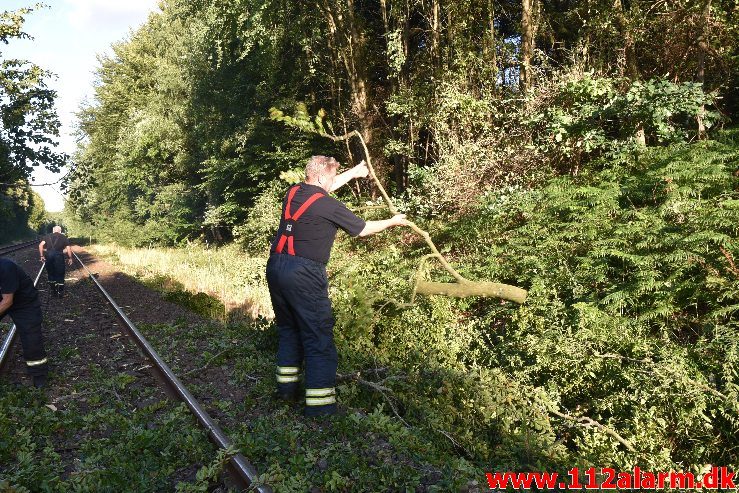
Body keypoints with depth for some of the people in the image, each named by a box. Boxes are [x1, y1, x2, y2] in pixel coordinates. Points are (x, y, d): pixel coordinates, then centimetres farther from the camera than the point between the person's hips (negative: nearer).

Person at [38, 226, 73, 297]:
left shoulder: (48, 237, 19)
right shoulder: (63, 237, 14)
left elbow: (40, 245, 5)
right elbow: (68, 248, 4)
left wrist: (41, 256, 8)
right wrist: (69, 258, 11)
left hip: (49, 255, 2)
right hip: (59, 255, -2)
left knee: (50, 273, 16)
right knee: (60, 274, 6)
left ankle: (52, 290, 23)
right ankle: (60, 292, 10)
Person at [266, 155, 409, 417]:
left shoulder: (293, 192, 10)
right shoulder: (328, 206, -9)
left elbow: (322, 188, 32)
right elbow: (363, 229, 4)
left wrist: (353, 173, 43)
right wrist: (393, 222, 21)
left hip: (276, 266, 8)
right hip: (304, 275, -8)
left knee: (288, 329, 21)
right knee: (319, 338, -1)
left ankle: (287, 386, 30)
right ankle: (319, 404, 0)